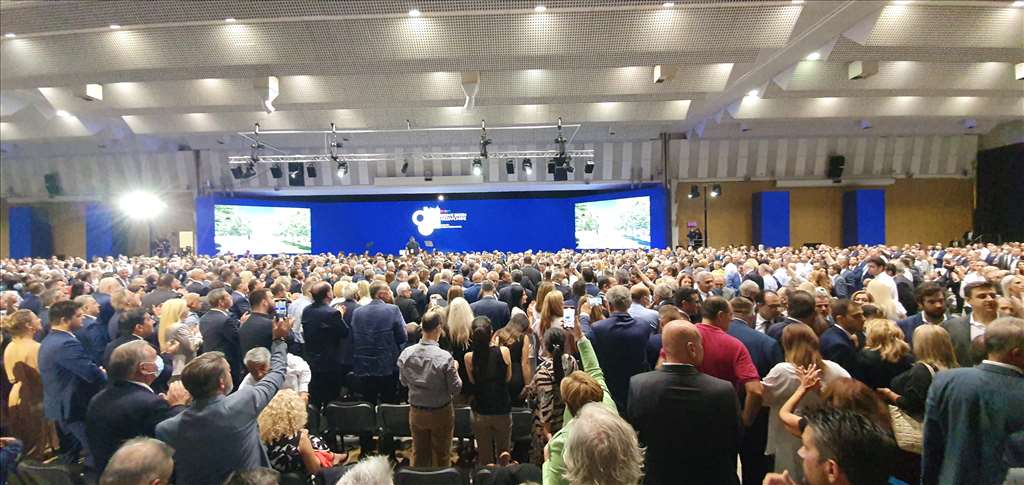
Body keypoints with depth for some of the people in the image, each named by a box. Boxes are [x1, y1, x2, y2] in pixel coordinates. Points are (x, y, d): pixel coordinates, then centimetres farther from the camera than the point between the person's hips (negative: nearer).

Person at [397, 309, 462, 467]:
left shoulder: (406, 353, -14)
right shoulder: (445, 357, -26)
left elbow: (403, 381, 3)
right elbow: (455, 389, -16)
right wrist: (455, 369, -1)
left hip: (416, 412, 4)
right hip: (441, 413, -3)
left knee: (419, 454, 22)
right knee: (441, 456, 17)